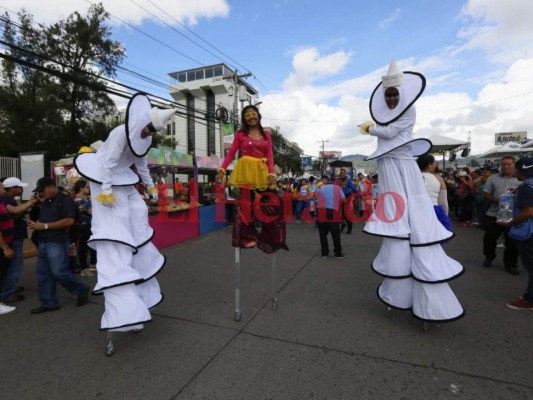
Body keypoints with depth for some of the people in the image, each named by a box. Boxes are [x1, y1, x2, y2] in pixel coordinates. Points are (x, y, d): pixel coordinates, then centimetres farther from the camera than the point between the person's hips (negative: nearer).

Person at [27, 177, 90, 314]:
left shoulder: (65, 199, -10)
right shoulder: (45, 202, 16)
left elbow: (69, 221, -20)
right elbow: (43, 219, 23)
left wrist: (45, 226, -19)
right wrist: (35, 224, 0)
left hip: (57, 242, -9)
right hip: (43, 242, 9)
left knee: (59, 272, -8)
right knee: (43, 274, 10)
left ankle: (82, 290, 12)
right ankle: (49, 302, 19)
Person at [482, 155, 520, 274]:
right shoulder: (493, 178, 3)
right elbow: (486, 195, 3)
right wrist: (496, 200, -14)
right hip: (494, 215, 0)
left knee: (512, 241, 7)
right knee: (489, 238, 11)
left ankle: (511, 264, 22)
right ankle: (489, 257, 35)